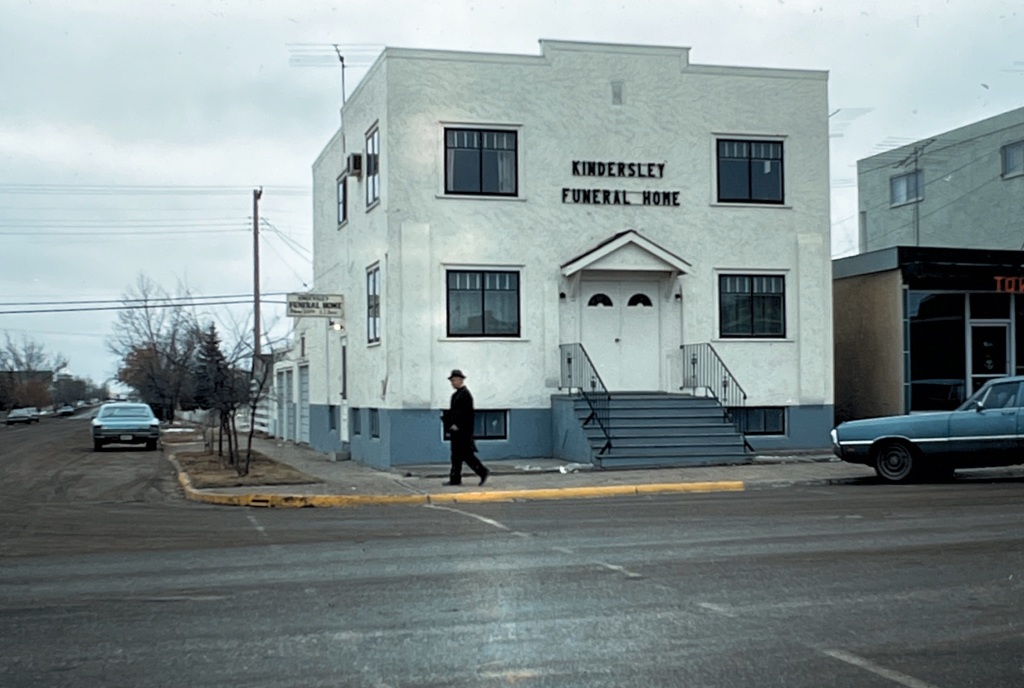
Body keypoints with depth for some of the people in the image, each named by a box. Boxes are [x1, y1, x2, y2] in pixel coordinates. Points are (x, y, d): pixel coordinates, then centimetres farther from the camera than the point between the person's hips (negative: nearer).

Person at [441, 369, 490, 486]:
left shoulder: (465, 394, -13)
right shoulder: (456, 394, 16)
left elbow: (466, 412, -20)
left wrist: (456, 425, -21)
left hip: (463, 430, -10)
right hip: (456, 430, 10)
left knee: (466, 454, -8)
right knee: (456, 454, 8)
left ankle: (483, 472, 1)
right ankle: (455, 479, 9)